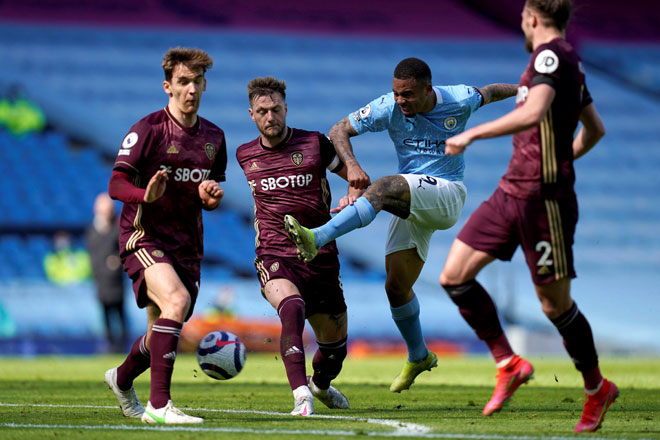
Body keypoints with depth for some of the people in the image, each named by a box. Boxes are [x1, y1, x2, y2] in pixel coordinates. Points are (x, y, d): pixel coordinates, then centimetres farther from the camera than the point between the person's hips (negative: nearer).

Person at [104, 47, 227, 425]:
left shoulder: (213, 137, 10)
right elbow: (116, 184, -13)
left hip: (188, 243, 6)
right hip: (145, 235, -6)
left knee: (164, 330, 9)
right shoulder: (149, 129, -9)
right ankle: (158, 404, -29)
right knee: (176, 300, -30)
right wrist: (146, 195, -34)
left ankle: (122, 379, 41)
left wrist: (212, 196, -3)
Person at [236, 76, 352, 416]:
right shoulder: (244, 156, 8)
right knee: (292, 307, -34)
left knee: (335, 343, 10)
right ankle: (301, 396, -42)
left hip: (319, 257, 1)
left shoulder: (315, 145, 0)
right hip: (273, 257, -1)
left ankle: (320, 384, 46)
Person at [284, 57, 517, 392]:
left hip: (447, 195, -5)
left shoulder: (459, 101, -6)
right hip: (411, 206, 5)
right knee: (396, 287, 3)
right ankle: (418, 357, 28)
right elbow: (339, 130, -2)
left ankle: (316, 239, -49)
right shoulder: (388, 108, -5)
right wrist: (351, 165, -21)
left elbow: (489, 93, 17)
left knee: (382, 189, -33)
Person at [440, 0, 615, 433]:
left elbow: (534, 112, -30)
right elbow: (595, 129, 27)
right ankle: (509, 364, 9)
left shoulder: (551, 55, -13)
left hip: (544, 198, -9)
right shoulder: (570, 62, 17)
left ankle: (597, 389, 19)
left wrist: (473, 133, -25)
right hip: (512, 191, 9)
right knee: (455, 276, 1)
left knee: (555, 304, 1)